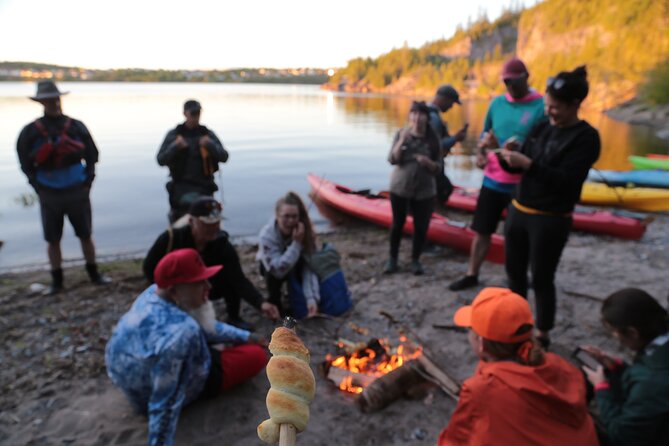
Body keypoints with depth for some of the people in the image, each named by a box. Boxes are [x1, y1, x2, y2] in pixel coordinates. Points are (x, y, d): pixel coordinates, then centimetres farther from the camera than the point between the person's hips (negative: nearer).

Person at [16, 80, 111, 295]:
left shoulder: (77, 127, 0)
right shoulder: (31, 131, -2)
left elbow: (92, 155, 7)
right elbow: (25, 162, 6)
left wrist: (88, 180, 0)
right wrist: (38, 186, -1)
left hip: (77, 191, 0)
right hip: (49, 194, 0)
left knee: (86, 235, 10)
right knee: (52, 240, 9)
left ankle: (94, 274, 25)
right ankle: (56, 281, 22)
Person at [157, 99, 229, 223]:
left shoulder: (208, 134, 11)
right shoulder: (173, 135, 10)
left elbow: (224, 157, 2)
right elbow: (161, 160, 4)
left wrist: (210, 145, -15)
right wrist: (175, 147, -12)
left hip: (204, 185, 1)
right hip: (181, 184, 0)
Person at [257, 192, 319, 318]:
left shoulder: (305, 230, -29)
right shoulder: (267, 235, -35)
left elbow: (309, 266, -31)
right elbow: (278, 269, -41)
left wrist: (311, 298, -43)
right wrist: (296, 243, -47)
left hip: (295, 266, 3)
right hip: (271, 266, -3)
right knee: (274, 273, -36)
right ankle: (274, 302, -6)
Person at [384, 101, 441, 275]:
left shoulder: (433, 139, -4)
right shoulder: (401, 134, -5)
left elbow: (437, 167, -1)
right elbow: (392, 160, -12)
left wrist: (428, 162, -22)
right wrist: (402, 140, -22)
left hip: (425, 191, 1)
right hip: (400, 188, 0)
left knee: (421, 227, 4)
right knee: (397, 223, 9)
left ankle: (415, 260, 22)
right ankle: (392, 258, 23)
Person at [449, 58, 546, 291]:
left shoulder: (541, 106, -10)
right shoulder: (497, 103, 5)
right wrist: (480, 152, -5)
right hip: (493, 180, 4)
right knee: (482, 230, 9)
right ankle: (471, 275, 22)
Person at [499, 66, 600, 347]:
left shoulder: (586, 137, -11)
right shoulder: (541, 128, 7)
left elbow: (566, 180, -20)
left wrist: (527, 163, -26)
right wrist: (510, 157, -10)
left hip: (551, 220, -6)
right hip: (518, 211, 6)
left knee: (541, 278, 4)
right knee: (514, 272, 14)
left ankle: (543, 334, 22)